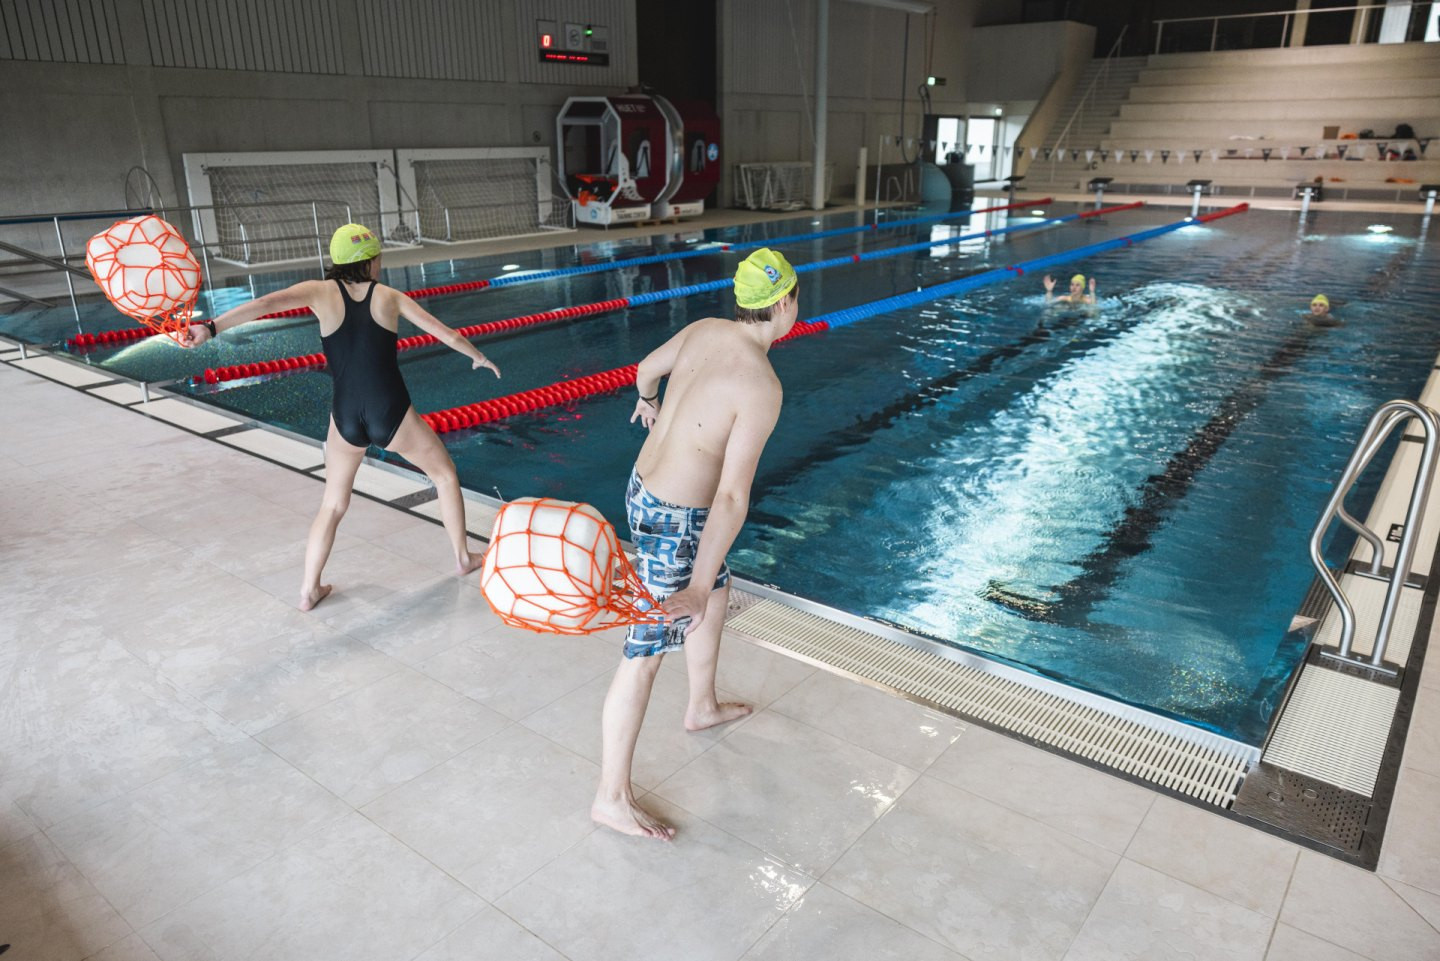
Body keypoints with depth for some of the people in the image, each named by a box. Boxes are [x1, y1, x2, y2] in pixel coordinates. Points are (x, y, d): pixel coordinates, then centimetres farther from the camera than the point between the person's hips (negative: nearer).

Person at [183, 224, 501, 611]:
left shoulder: (322, 291, 2)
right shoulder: (390, 296, 4)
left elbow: (268, 303, -16)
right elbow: (447, 335, 11)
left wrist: (211, 327, -22)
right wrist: (479, 357, 28)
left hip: (345, 417, 2)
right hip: (391, 415, -1)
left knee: (333, 505, 21)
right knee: (446, 475, 23)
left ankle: (309, 590, 21)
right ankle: (463, 557, 30)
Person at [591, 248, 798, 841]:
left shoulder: (705, 330, -2)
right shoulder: (761, 387, -26)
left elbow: (646, 368, 18)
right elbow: (732, 497, -31)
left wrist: (647, 401, 41)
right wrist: (695, 586, -33)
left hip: (645, 488, 9)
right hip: (672, 522, -9)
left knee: (718, 594, 28)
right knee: (646, 652, 0)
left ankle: (702, 707, 51)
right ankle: (612, 798, 14)